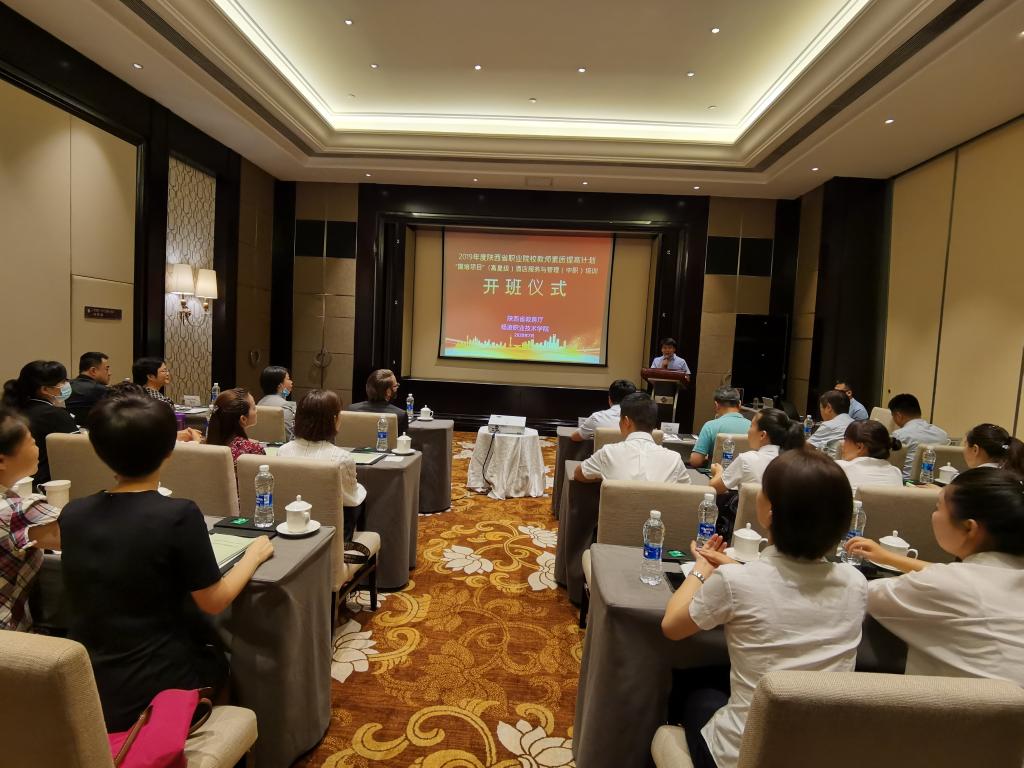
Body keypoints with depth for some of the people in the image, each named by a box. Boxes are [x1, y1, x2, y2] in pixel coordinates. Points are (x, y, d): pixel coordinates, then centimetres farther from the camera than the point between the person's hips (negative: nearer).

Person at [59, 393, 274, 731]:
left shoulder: (72, 513, -7)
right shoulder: (179, 514, -22)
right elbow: (214, 602, -13)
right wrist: (254, 554, 2)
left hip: (86, 688, 5)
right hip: (154, 689, -4)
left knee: (202, 636, 29)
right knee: (224, 659, 27)